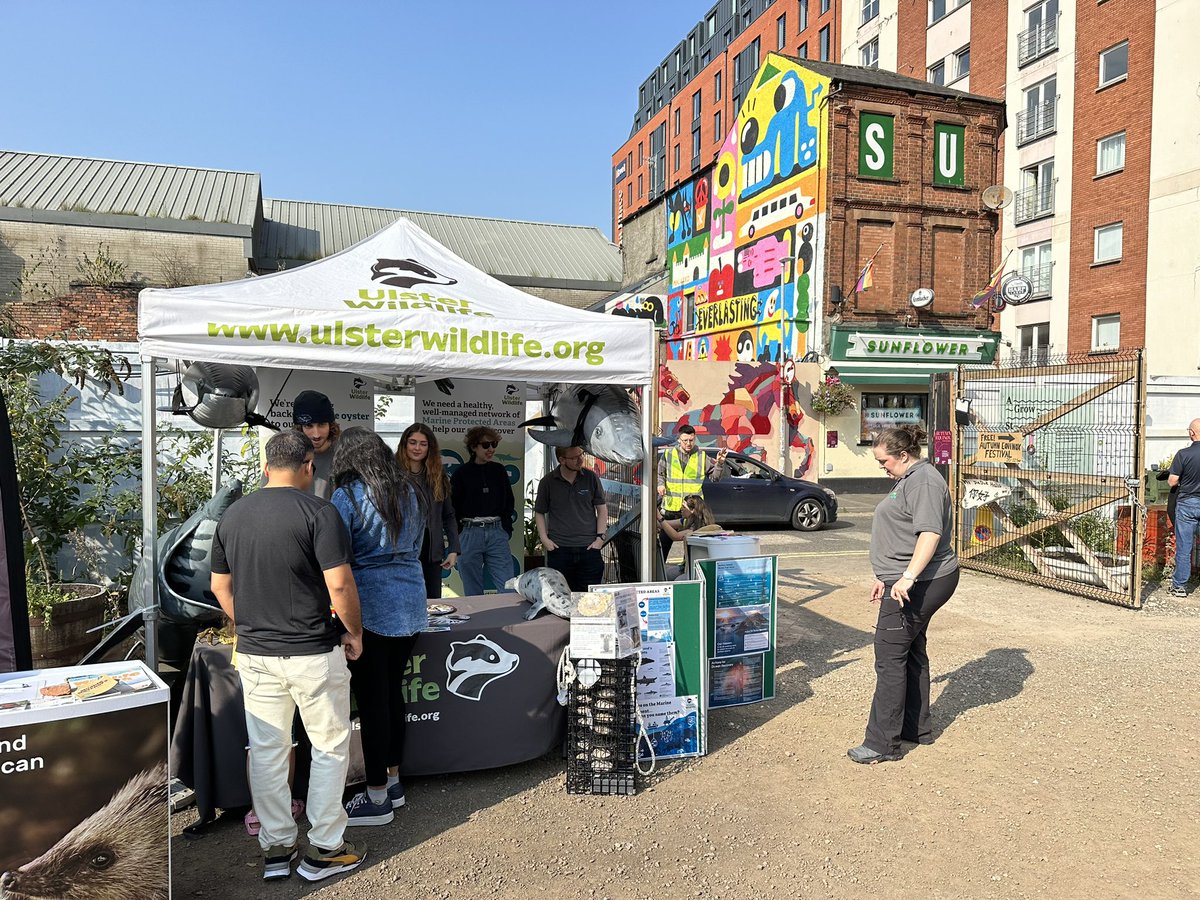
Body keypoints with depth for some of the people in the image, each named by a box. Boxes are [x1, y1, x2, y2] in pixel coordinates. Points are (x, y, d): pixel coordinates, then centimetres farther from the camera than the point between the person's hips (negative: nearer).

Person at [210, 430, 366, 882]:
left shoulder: (232, 515, 5)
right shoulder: (318, 512, -14)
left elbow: (220, 586, 12)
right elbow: (339, 585, -19)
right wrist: (355, 632, -4)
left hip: (254, 654, 6)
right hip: (312, 654, -5)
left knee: (266, 751, 15)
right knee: (330, 748, 10)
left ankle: (275, 848, 27)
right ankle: (324, 849, 19)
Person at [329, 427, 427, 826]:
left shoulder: (347, 497, -9)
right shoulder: (409, 492, 10)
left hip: (370, 608, -6)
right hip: (411, 605, 7)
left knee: (372, 699, 3)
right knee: (393, 691, 17)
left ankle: (377, 798, 14)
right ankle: (393, 781, 29)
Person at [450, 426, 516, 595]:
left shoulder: (499, 470, 11)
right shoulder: (461, 473, 2)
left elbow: (509, 502, 17)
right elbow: (452, 507, 3)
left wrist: (507, 529, 7)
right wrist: (458, 535, -4)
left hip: (497, 533, 2)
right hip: (470, 534, -2)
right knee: (473, 593, 5)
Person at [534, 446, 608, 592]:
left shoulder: (590, 478, 4)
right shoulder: (547, 482, 2)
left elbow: (602, 509, 8)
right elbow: (539, 513, 11)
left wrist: (600, 537, -1)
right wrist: (544, 539, -1)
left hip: (589, 548, 1)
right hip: (559, 549, 0)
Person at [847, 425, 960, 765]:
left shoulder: (923, 482, -16)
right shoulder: (910, 480, 18)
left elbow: (930, 533, -28)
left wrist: (908, 577, -35)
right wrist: (886, 578, 26)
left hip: (918, 584, -11)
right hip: (912, 583, 11)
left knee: (890, 656, -7)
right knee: (912, 652, 18)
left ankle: (882, 743, 0)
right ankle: (917, 727, 31)